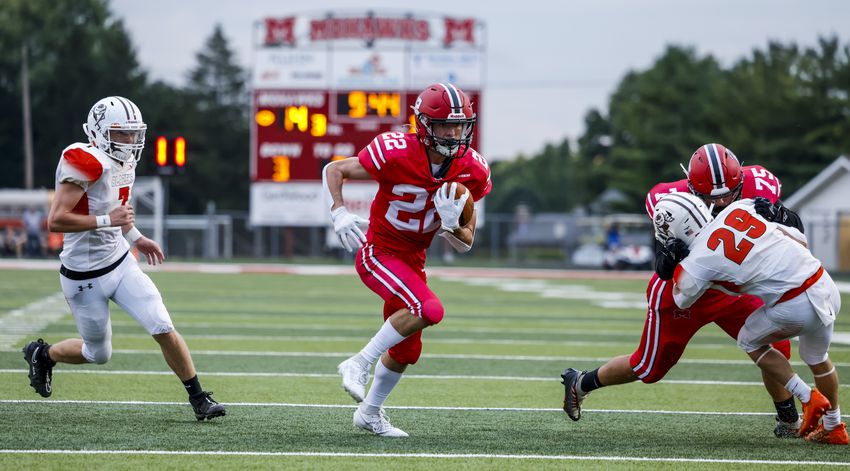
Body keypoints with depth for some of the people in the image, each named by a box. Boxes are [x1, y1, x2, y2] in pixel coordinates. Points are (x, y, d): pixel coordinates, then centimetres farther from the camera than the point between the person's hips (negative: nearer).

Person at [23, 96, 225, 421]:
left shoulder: (123, 162, 4)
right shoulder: (85, 163, -23)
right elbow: (56, 220, -28)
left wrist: (135, 238, 17)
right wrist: (108, 220, -29)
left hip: (121, 263, 7)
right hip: (86, 276, -7)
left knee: (163, 329, -7)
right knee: (98, 353, 9)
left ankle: (199, 399, 4)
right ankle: (42, 354, 38)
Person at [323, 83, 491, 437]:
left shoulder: (472, 171, -9)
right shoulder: (396, 153, -24)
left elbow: (465, 245, -2)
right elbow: (333, 171, -10)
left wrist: (451, 224, -24)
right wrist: (339, 213, -25)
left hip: (413, 261, 7)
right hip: (378, 252, -7)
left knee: (406, 351, 17)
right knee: (429, 309, -30)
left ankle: (369, 413, 39)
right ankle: (359, 364, -16)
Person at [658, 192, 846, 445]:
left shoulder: (698, 263, -6)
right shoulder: (740, 208, 5)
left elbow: (683, 300, 17)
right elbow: (798, 239, 12)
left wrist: (673, 258, 32)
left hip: (794, 307, -6)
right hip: (825, 284, 6)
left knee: (750, 342, 25)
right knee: (816, 357, 31)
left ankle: (808, 398, 15)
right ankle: (834, 428, 43)